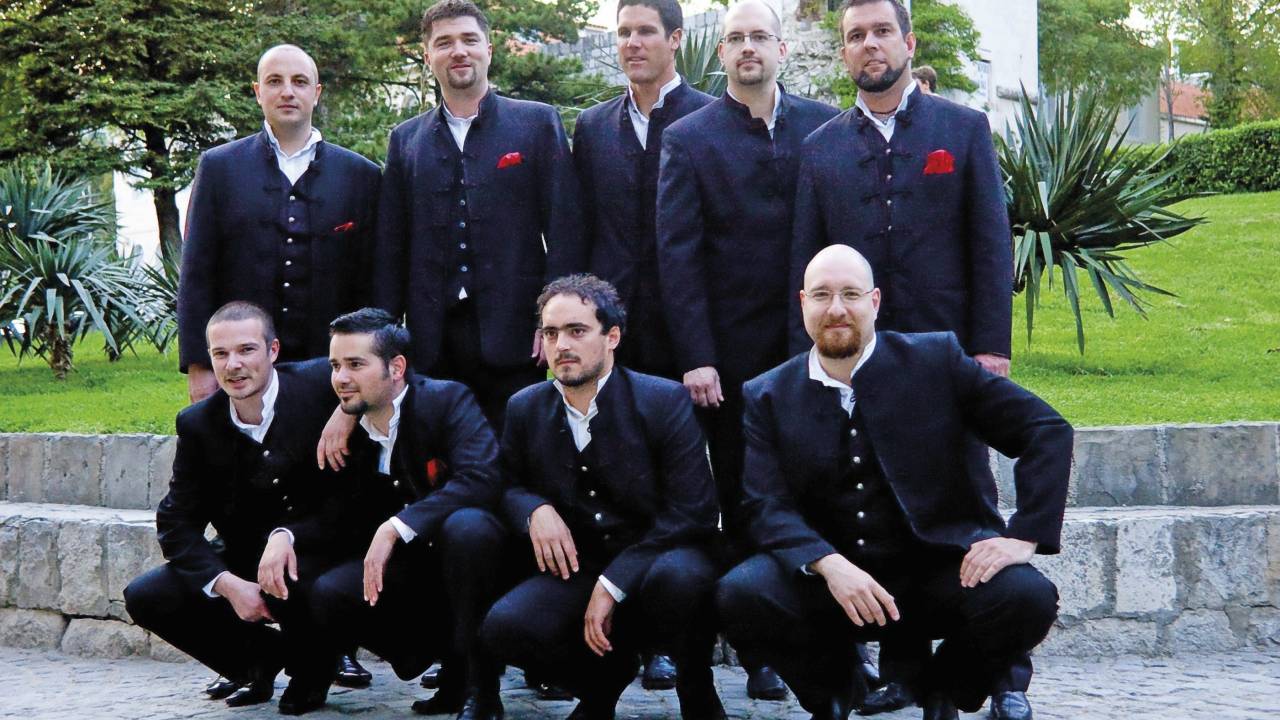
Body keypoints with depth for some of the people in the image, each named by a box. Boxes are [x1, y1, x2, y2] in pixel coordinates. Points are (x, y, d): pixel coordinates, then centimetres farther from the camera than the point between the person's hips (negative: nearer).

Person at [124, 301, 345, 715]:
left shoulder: (321, 387, -16)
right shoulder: (198, 424, -4)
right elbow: (177, 523, -3)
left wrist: (286, 535, -31)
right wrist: (228, 585, -21)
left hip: (320, 555, -4)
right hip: (245, 565, 4)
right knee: (146, 598, -13)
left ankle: (312, 667, 0)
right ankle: (259, 657, 12)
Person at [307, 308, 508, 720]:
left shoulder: (448, 400, -14)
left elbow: (480, 480, -30)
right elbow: (344, 523, 5)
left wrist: (395, 528, -33)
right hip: (412, 571, 6)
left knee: (466, 525, -38)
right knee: (327, 594, -20)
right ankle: (453, 668, -2)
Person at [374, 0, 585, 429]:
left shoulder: (538, 123, 6)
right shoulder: (405, 140, 14)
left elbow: (565, 229, 1)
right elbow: (390, 247, 13)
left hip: (515, 339, -2)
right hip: (433, 343, 2)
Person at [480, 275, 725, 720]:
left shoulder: (666, 401, -10)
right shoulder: (525, 409, 4)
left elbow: (692, 511, -15)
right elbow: (509, 486, 15)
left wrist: (613, 584, -22)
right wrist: (535, 510, -11)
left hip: (661, 559, -3)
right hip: (578, 570, 3)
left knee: (678, 576, -40)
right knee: (503, 627, -26)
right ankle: (607, 675, 6)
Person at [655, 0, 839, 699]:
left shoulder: (822, 124, 7)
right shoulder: (687, 139, 2)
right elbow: (678, 254, -2)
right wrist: (695, 356, -9)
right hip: (734, 351, -1)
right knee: (745, 503, 6)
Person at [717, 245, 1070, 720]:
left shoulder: (936, 359, 1)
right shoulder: (767, 397, 6)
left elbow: (1048, 431, -1)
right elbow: (769, 507, -5)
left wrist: (1023, 538, -13)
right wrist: (830, 566, -24)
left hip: (941, 570, 0)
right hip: (827, 580, 1)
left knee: (1027, 597, -29)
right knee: (739, 595, -27)